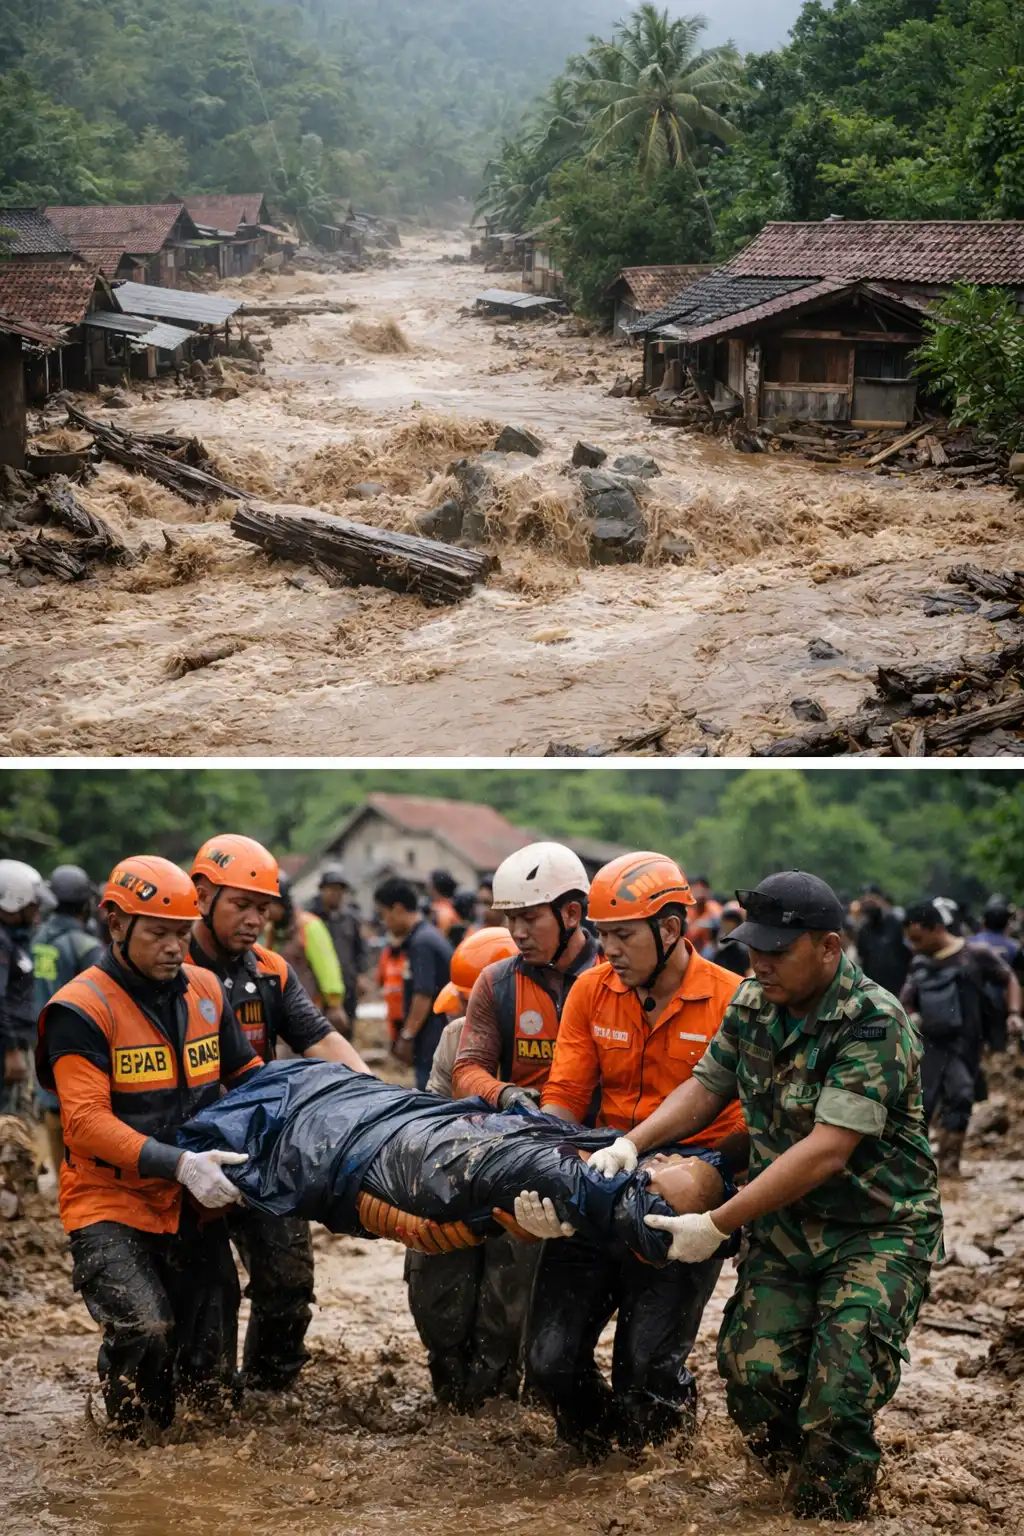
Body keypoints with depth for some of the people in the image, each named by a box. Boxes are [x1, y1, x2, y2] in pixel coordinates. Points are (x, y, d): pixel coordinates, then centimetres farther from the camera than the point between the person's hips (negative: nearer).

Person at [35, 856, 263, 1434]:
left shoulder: (205, 991, 6)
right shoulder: (81, 1009, -14)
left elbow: (248, 1073, 19)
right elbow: (87, 1123, -22)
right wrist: (179, 1164, -32)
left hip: (194, 1207, 6)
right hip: (112, 1206, -5)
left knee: (209, 1377, 4)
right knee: (145, 1329, -27)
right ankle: (133, 1430, 4)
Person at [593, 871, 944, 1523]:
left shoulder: (875, 1024, -22)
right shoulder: (754, 1003, 1)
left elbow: (826, 1152, -27)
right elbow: (706, 1088, 13)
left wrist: (718, 1225, -26)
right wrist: (632, 1142, -5)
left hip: (878, 1230, -5)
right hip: (783, 1227, 6)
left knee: (839, 1389, -19)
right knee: (756, 1369, -12)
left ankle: (827, 1511, 4)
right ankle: (789, 1470, 15)